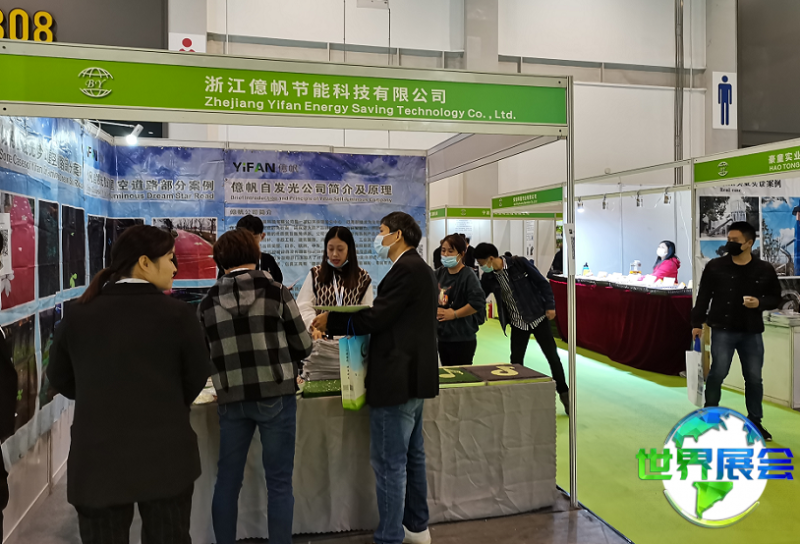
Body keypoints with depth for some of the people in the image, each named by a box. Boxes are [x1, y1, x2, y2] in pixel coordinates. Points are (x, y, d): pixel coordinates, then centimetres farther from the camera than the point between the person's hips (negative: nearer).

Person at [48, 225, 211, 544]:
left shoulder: (77, 315, -4)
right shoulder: (176, 314, -12)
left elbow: (60, 380, 10)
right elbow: (197, 378, 0)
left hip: (96, 460, 2)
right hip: (166, 456, -2)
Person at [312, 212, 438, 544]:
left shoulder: (406, 269, -17)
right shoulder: (420, 268, 14)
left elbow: (375, 318, -20)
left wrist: (331, 321, -8)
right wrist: (339, 322, 10)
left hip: (396, 378, -11)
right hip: (414, 376, 11)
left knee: (389, 463, -1)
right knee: (412, 455, 20)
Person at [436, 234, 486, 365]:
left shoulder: (468, 276, -13)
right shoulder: (440, 273, 7)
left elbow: (478, 303, -22)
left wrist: (454, 314, -15)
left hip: (462, 339, -7)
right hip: (442, 336, 7)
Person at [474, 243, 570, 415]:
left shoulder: (520, 263, -15)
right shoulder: (489, 278, -3)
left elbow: (542, 283, -8)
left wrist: (550, 306, -10)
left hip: (537, 317, -3)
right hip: (517, 323, 4)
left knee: (552, 357, 3)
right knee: (516, 361, 3)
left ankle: (564, 393, 20)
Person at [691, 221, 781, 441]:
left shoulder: (765, 269, 2)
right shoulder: (715, 266, -1)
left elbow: (776, 298, 9)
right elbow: (703, 297, 2)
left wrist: (760, 303, -13)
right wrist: (697, 323, 0)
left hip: (752, 332, 2)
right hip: (722, 330, -2)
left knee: (754, 377, 7)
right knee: (717, 373, -5)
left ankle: (755, 421, 22)